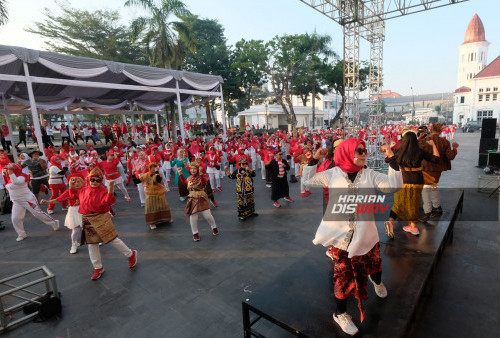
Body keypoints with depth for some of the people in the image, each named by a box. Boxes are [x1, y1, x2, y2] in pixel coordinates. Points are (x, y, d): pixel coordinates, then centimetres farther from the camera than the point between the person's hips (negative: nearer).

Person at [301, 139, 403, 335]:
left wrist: (392, 158, -15)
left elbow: (395, 185, -10)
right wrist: (314, 160, -7)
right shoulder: (333, 174, -3)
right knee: (343, 274, 6)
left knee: (374, 262, 23)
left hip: (365, 234, 3)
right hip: (339, 234, -2)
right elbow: (308, 180, 3)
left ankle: (377, 281, 63)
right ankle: (340, 313, 29)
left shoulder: (370, 175, 0)